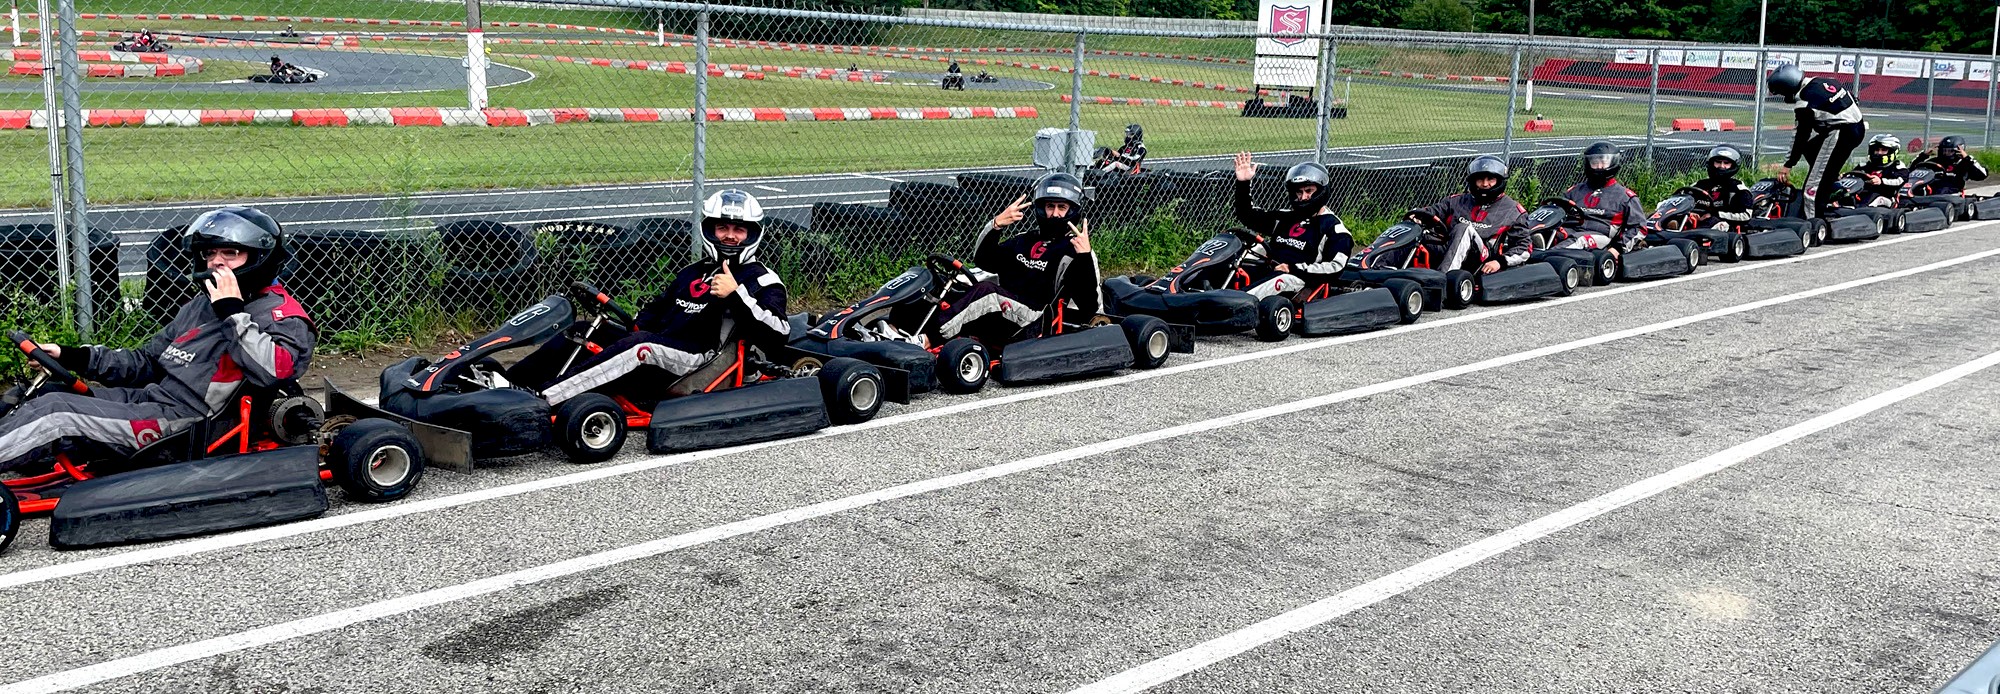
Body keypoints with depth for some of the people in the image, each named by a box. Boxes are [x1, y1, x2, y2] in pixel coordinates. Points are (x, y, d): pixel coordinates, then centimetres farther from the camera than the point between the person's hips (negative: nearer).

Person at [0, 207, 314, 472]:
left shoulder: (282, 314, -5)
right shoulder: (201, 306, 21)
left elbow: (275, 370, -26)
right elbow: (145, 362, 25)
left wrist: (232, 312, -20)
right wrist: (71, 357, 14)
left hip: (187, 422, -8)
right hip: (150, 397, 8)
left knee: (59, 416, -17)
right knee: (47, 402, -5)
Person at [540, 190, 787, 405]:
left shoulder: (763, 281, 4)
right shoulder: (693, 272, 25)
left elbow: (778, 331, -13)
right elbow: (657, 307, 29)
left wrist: (736, 294, -21)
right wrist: (635, 328, 7)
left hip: (700, 361, -8)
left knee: (640, 345, -34)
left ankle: (541, 400, -41)